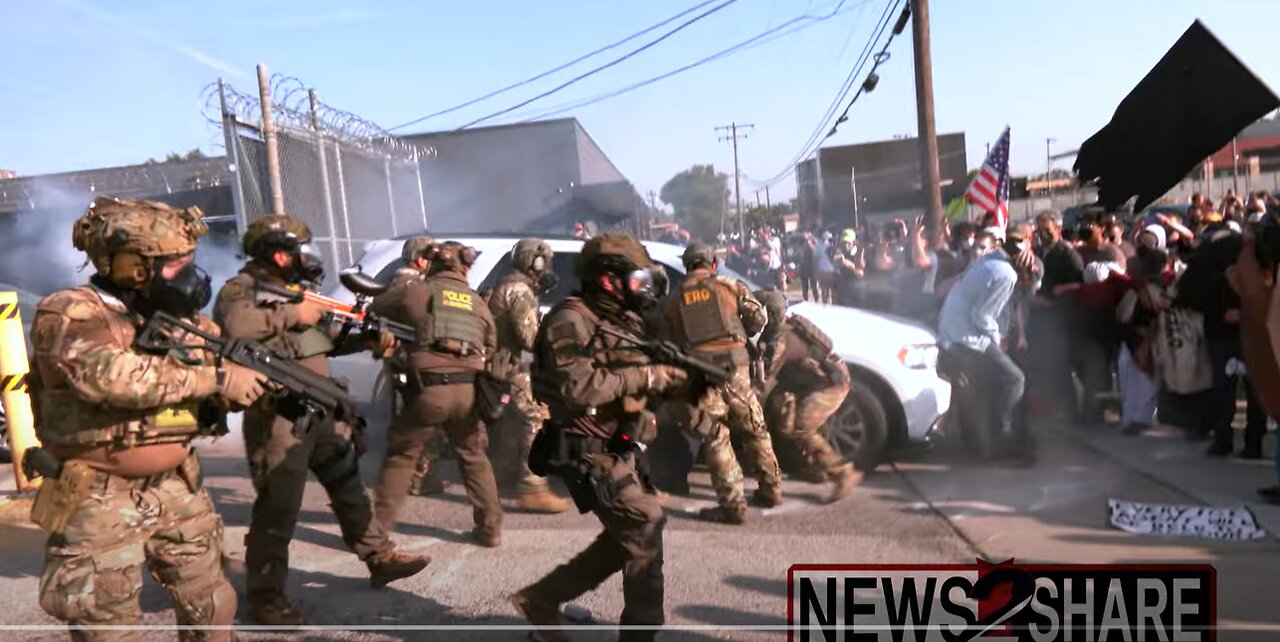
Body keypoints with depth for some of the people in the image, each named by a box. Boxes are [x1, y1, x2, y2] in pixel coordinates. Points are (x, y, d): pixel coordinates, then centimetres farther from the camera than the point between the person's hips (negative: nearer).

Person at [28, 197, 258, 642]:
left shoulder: (180, 317, 4)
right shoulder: (70, 314, -16)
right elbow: (113, 375, -34)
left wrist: (271, 378, -13)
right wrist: (216, 378, -29)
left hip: (176, 489, 6)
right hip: (101, 501, -6)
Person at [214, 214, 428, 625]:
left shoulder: (297, 290, 15)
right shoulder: (242, 289, -11)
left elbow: (327, 339, 24)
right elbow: (235, 325, -35)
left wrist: (370, 340, 8)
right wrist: (293, 314, -23)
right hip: (278, 418, -8)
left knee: (350, 487, 17)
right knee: (278, 508, 0)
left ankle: (380, 559, 32)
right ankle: (265, 595, 16)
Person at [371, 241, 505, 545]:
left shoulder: (421, 291, 5)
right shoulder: (476, 301, 15)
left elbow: (379, 305, 18)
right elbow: (490, 345, 21)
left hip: (430, 388, -3)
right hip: (468, 389, 3)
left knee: (400, 455, 14)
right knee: (474, 458, 19)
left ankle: (379, 526, 16)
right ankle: (490, 528, 20)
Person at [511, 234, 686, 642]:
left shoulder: (623, 322, 14)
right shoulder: (571, 320, -15)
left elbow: (632, 384, 19)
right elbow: (576, 388, -27)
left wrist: (672, 380, 0)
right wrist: (643, 378, -22)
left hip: (616, 451, 10)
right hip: (588, 452, -10)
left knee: (625, 536, 13)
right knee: (644, 525, -8)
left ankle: (541, 600, 22)